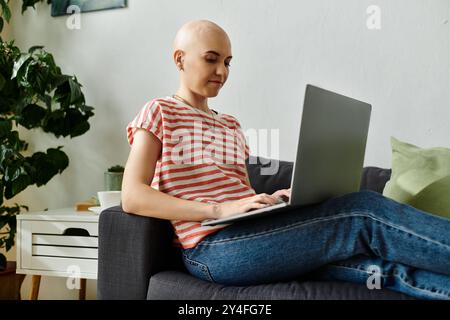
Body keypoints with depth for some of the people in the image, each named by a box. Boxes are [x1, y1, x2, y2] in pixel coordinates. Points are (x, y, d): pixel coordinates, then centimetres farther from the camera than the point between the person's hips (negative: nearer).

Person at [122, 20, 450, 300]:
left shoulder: (231, 125, 24)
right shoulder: (159, 113, 4)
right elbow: (132, 197, -10)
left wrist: (275, 199, -2)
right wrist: (220, 209, -21)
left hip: (251, 233, 6)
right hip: (212, 248, -6)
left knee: (376, 262, -21)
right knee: (363, 212, -21)